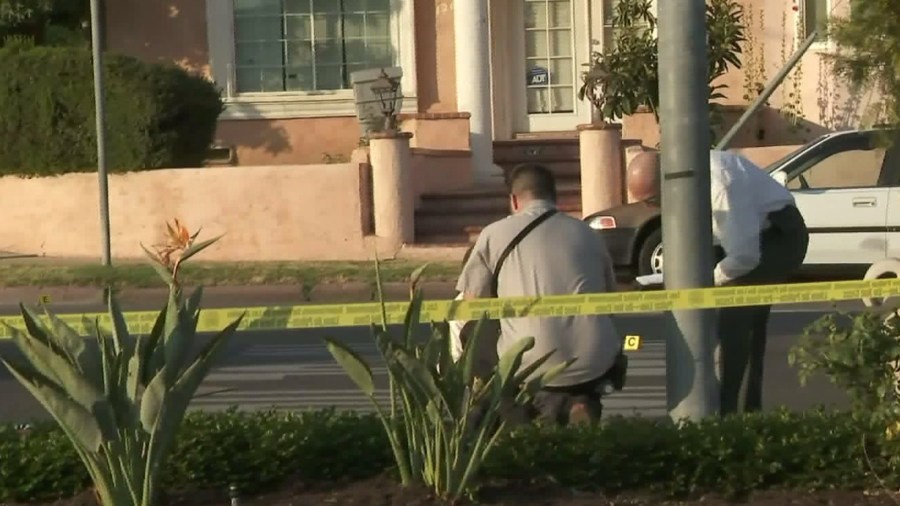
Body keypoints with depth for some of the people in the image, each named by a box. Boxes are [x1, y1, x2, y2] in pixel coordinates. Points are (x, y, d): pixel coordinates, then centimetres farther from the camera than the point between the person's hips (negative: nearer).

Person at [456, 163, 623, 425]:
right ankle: (581, 402, 5)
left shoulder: (494, 234, 6)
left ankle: (550, 404, 0)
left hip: (532, 368, -2)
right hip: (595, 364, 2)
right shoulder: (588, 234, 15)